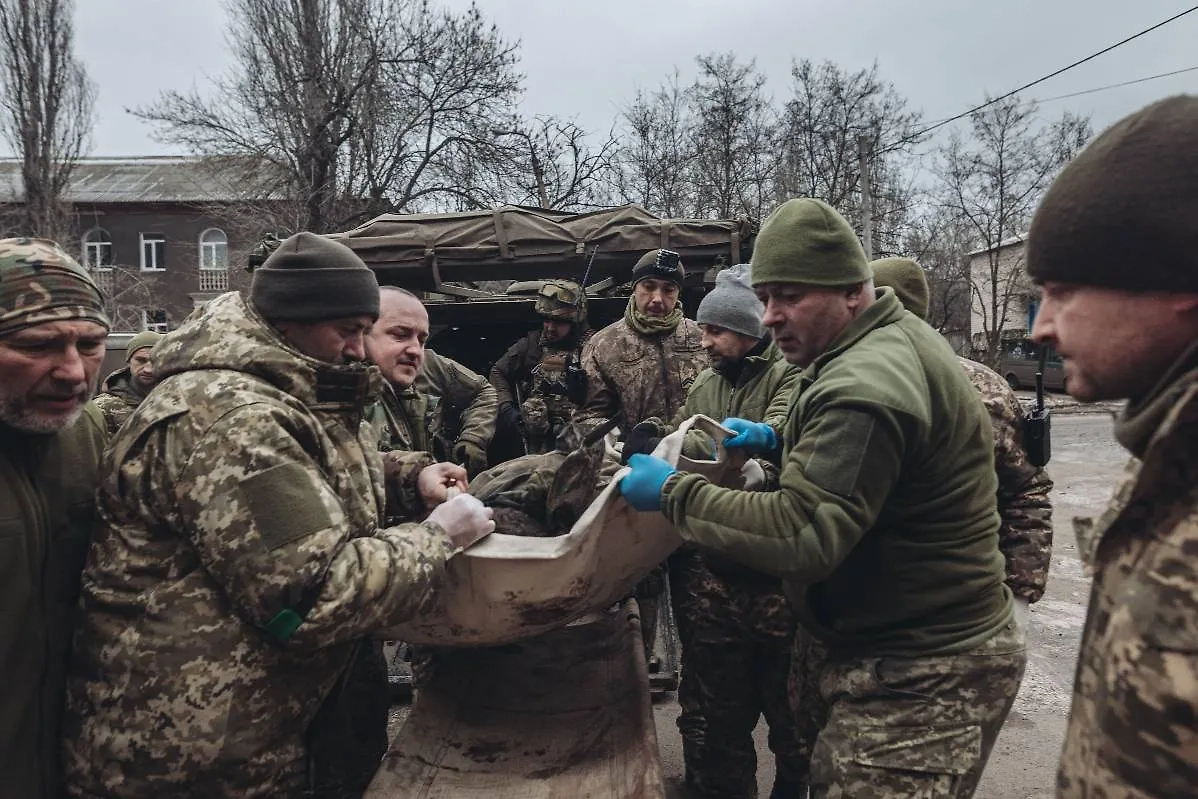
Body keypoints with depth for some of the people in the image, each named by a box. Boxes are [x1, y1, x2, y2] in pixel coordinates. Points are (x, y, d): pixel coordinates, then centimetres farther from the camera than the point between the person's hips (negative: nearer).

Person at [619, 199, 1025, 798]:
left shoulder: (866, 385, -26)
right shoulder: (896, 339, 8)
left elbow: (800, 534, -30)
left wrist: (673, 493, -21)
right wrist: (781, 440, 10)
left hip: (924, 677, -10)